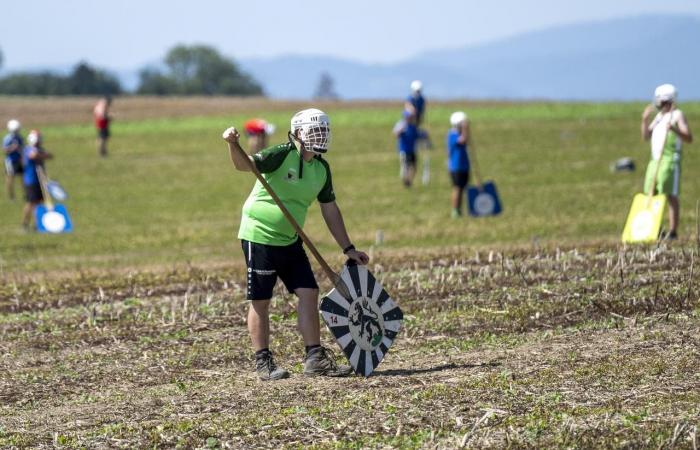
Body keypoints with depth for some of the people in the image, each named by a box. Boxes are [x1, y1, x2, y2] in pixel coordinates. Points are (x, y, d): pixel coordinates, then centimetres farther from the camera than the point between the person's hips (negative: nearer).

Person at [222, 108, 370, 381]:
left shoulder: (322, 169, 5)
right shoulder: (282, 155, -16)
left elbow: (330, 210, 13)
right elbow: (245, 165, -31)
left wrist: (348, 249, 12)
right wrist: (234, 145, -52)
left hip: (290, 241, 7)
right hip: (259, 235, -7)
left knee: (308, 293, 0)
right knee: (261, 301, 0)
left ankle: (315, 358, 6)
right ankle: (263, 362, 9)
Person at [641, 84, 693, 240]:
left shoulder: (677, 115, -5)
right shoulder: (659, 116, 19)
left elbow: (689, 138, -13)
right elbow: (646, 136, 18)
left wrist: (674, 129, -29)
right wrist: (645, 120, 4)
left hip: (670, 159, -8)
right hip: (655, 160, 8)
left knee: (670, 196, -8)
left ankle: (673, 232, -7)